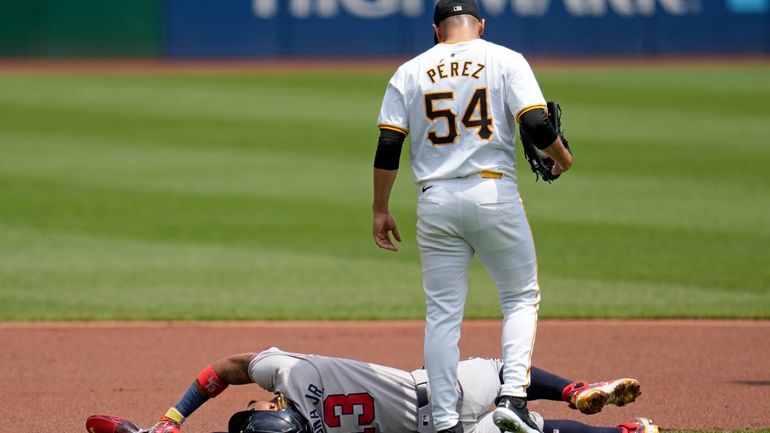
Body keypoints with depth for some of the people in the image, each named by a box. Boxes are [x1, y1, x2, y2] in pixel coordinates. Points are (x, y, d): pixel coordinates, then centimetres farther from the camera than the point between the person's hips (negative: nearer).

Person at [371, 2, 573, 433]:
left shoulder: (410, 72, 9)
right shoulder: (506, 61, 2)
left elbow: (388, 146, 3)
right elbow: (536, 123, -10)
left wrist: (380, 211, 10)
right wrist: (563, 158, 10)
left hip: (436, 201, 2)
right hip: (494, 194, -2)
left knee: (442, 314, 6)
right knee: (522, 297, 12)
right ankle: (513, 395, -6)